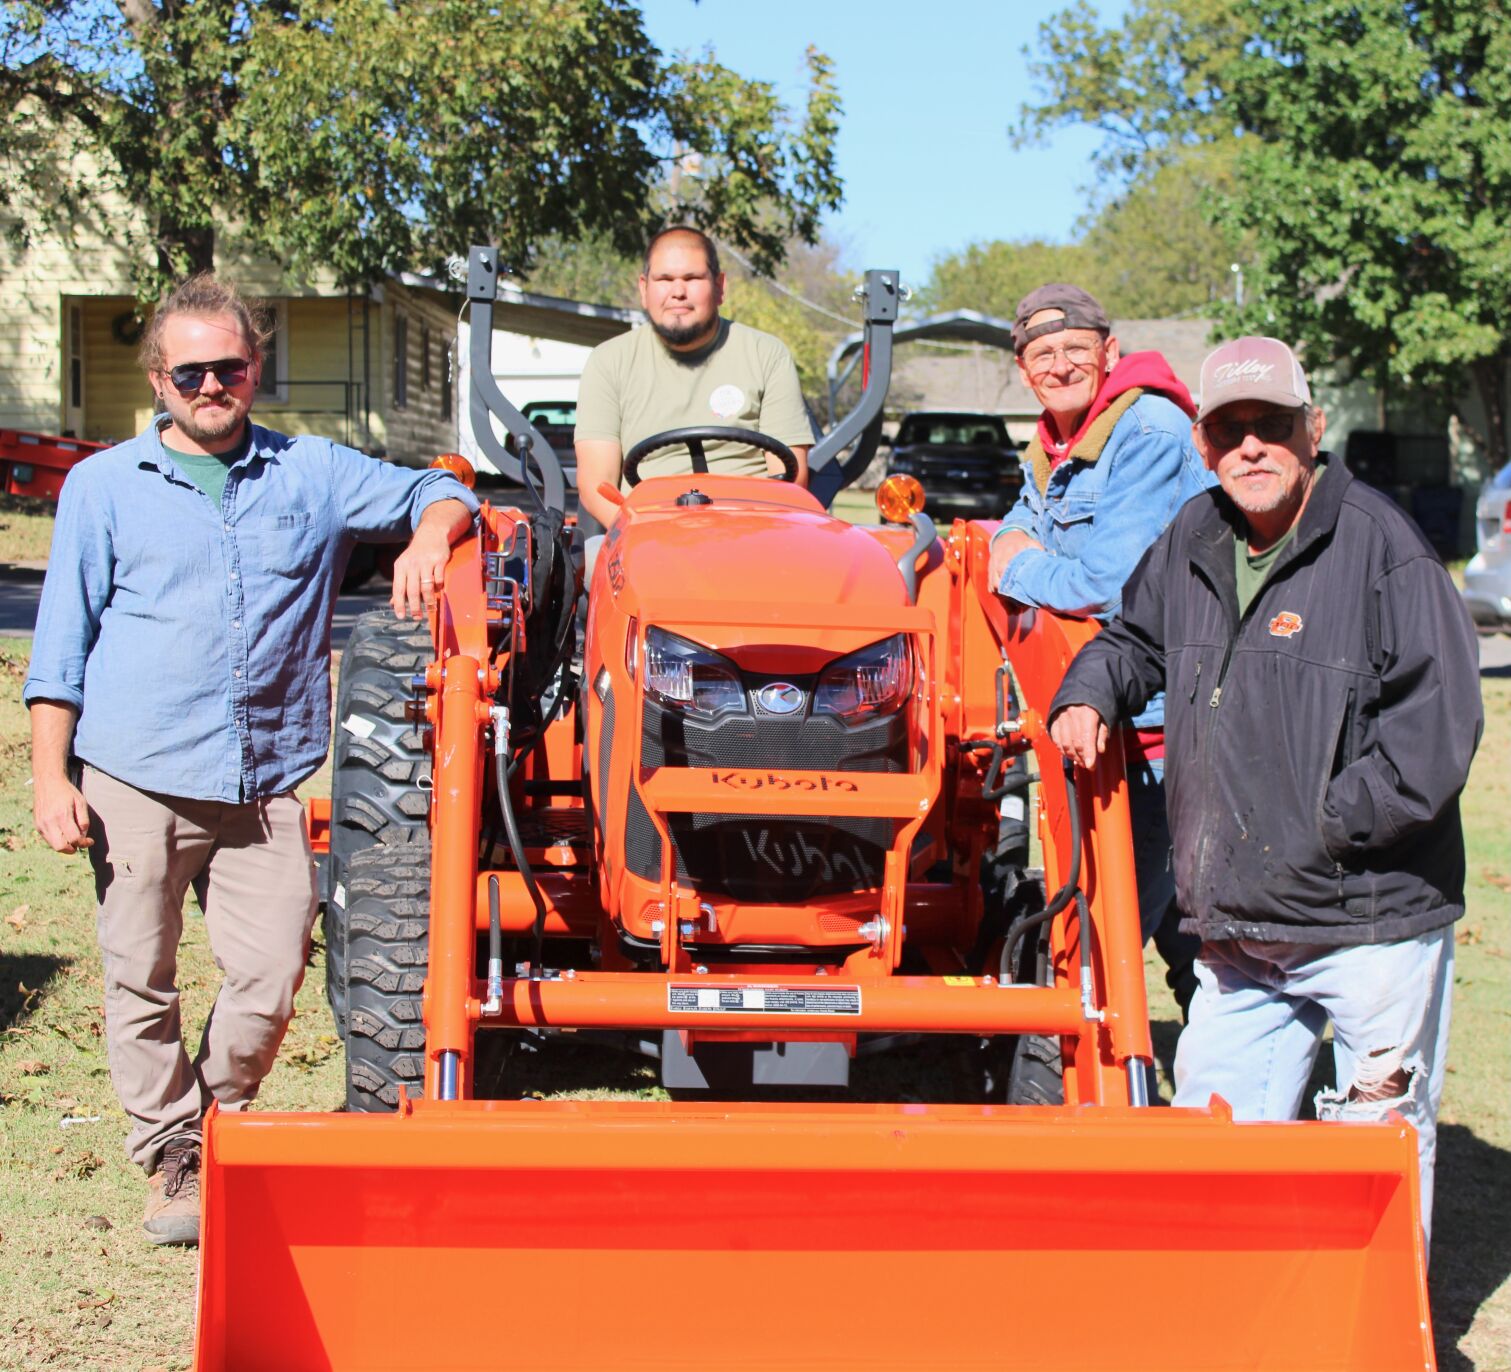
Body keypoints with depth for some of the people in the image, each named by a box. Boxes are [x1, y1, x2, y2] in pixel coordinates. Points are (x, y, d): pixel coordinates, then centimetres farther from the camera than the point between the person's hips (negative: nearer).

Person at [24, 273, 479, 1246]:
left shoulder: (313, 474, 11)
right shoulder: (104, 487, 9)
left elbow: (434, 494, 15)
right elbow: (62, 644, 8)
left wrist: (428, 538, -10)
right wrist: (51, 779, 0)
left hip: (265, 782, 1)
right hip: (136, 776, -1)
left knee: (271, 973, -4)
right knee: (143, 981, 2)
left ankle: (220, 1126, 21)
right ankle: (171, 1160, 17)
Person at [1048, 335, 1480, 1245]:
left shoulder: (1382, 547, -13)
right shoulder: (1193, 543, 8)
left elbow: (1438, 727, -17)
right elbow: (1138, 639, 28)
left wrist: (1323, 832, -17)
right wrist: (1089, 696, 8)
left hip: (1372, 925, -6)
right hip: (1238, 929, 6)